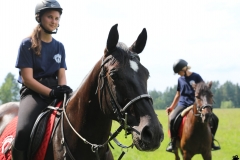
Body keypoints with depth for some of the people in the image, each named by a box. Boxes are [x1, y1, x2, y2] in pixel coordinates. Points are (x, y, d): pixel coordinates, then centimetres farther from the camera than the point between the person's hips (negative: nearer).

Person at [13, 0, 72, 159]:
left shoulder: (59, 46, 13)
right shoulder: (27, 44, -3)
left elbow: (62, 75, 9)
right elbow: (27, 79, -10)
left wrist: (62, 91, -14)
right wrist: (51, 92, -22)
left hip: (56, 92, 5)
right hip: (33, 92, -5)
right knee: (24, 131, -34)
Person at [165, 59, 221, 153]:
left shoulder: (196, 77, -1)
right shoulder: (180, 79, 11)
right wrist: (172, 107, 18)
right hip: (183, 104, 1)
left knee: (214, 119, -13)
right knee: (172, 119, -27)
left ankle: (210, 141, 4)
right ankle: (173, 142, -11)